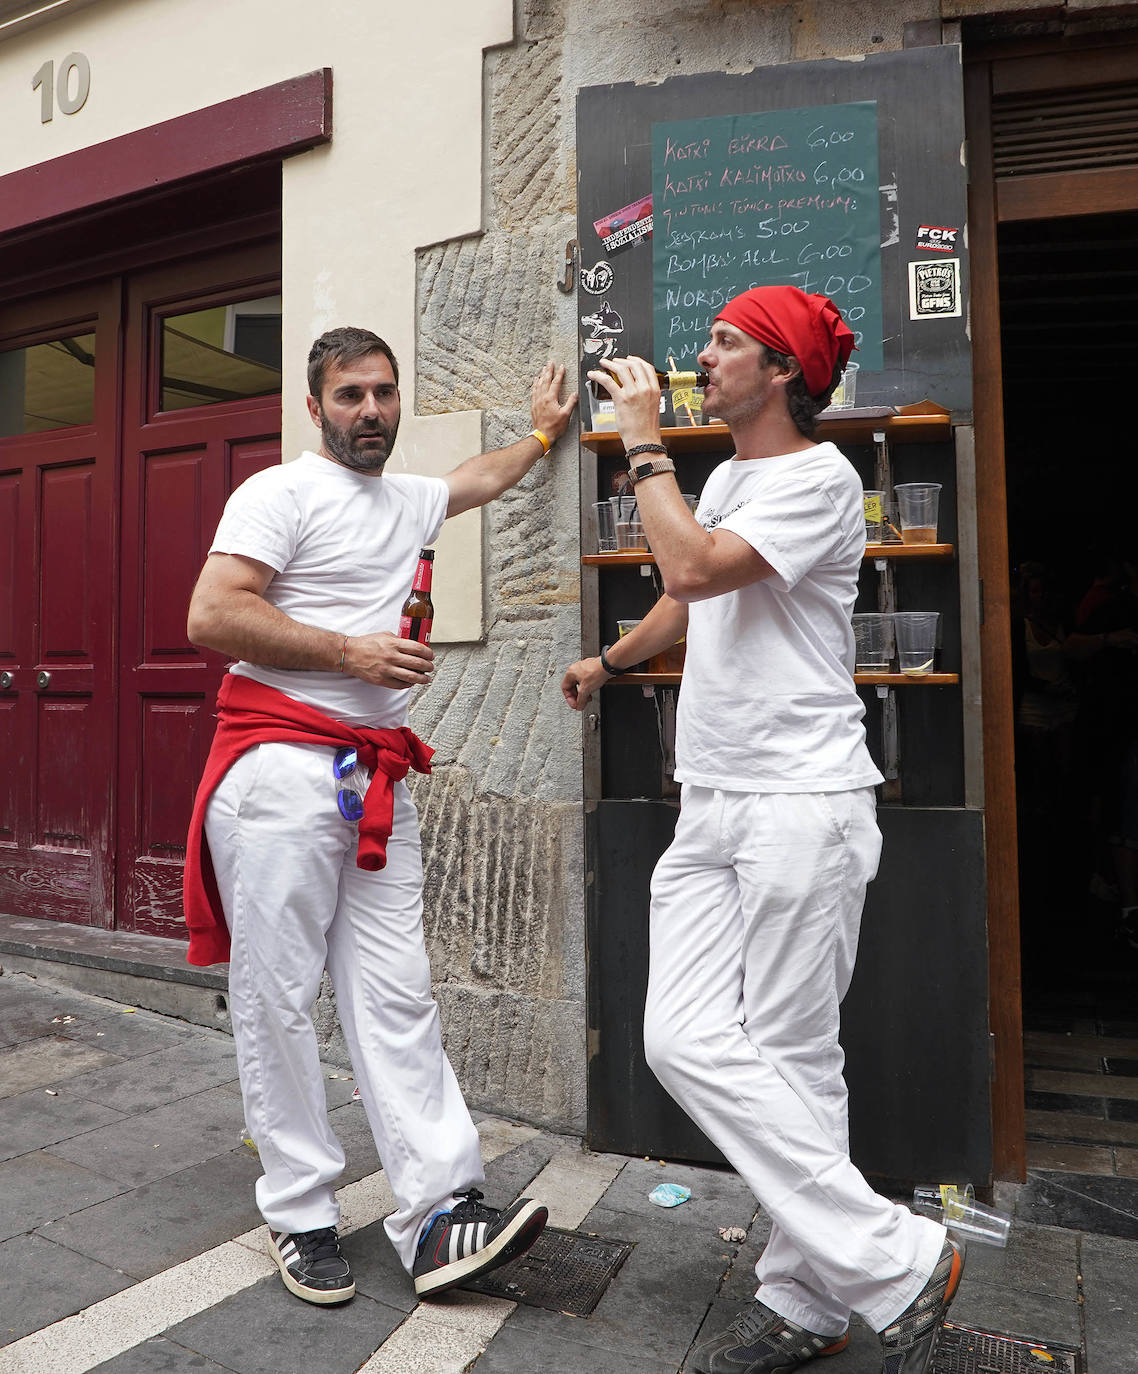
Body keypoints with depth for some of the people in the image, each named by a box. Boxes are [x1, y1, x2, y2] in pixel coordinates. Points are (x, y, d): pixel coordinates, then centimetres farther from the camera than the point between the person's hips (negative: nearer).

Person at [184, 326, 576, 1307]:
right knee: (278, 999, 1)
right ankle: (301, 1216, 15)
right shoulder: (282, 492, -1)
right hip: (281, 769, -6)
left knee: (397, 999, 2)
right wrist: (347, 651, -11)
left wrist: (545, 431, 53)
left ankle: (440, 1214, 5)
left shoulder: (408, 499, 22)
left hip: (376, 776, 7)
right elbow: (212, 617, -13)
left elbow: (483, 480, 45)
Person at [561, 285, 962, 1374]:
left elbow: (695, 568, -22)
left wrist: (642, 443, -9)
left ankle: (897, 1266, 17)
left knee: (791, 1060, -4)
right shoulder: (723, 477, 20)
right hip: (709, 807, 8)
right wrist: (608, 661, 47)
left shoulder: (820, 477, -7)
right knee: (685, 1044, 2)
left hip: (801, 804, -8)